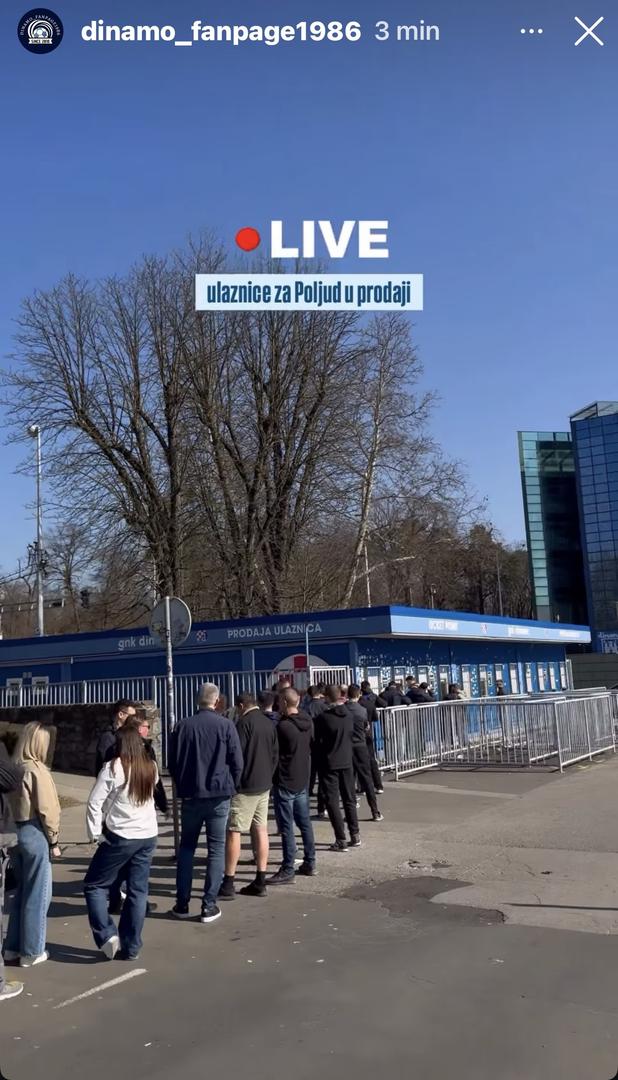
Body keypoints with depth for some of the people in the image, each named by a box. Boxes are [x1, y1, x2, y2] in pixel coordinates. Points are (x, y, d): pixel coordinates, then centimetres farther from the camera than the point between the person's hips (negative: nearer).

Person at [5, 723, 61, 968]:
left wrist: (11, 829, 10)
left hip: (13, 832, 7)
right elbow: (47, 810, -14)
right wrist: (53, 841, -5)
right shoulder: (37, 770, -15)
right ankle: (32, 951, 13)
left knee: (22, 890, 20)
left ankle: (12, 947, 26)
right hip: (34, 833, -7)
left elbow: (9, 803, 5)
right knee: (37, 894, 5)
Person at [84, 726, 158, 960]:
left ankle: (107, 936, 0)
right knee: (138, 890, 10)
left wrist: (95, 833, -6)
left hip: (120, 837, -5)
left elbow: (94, 803, -13)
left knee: (94, 885, 10)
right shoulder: (151, 767, 4)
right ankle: (131, 947, 13)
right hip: (148, 836, 5)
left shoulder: (114, 768, -12)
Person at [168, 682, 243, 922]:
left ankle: (182, 904, 16)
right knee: (216, 849, 6)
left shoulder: (183, 726, -2)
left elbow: (172, 762, 5)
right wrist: (231, 786, 11)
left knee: (186, 848, 14)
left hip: (190, 795, 2)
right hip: (219, 795, -2)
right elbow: (237, 762, -6)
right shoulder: (226, 725, -8)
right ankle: (209, 906, 5)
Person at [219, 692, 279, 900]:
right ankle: (260, 882, 13)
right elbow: (275, 755, 13)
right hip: (264, 785, 8)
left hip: (245, 786, -8)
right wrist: (268, 776, 17)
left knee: (233, 831, -2)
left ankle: (228, 884, 0)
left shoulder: (245, 722, -13)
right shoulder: (269, 723, 10)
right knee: (260, 830, 10)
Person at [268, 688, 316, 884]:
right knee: (305, 823, 15)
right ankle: (309, 863, 23)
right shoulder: (307, 722, 2)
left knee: (286, 827, -2)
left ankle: (287, 870, 2)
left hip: (285, 782, -7)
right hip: (303, 780, 7)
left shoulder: (283, 726, -20)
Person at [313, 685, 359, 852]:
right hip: (346, 762, 5)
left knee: (332, 801, 2)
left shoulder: (322, 718, -16)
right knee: (349, 799, 16)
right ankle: (355, 836, 20)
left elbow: (316, 740, -9)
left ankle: (341, 840, -1)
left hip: (329, 764, -5)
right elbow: (350, 736, 9)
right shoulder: (348, 715, -1)